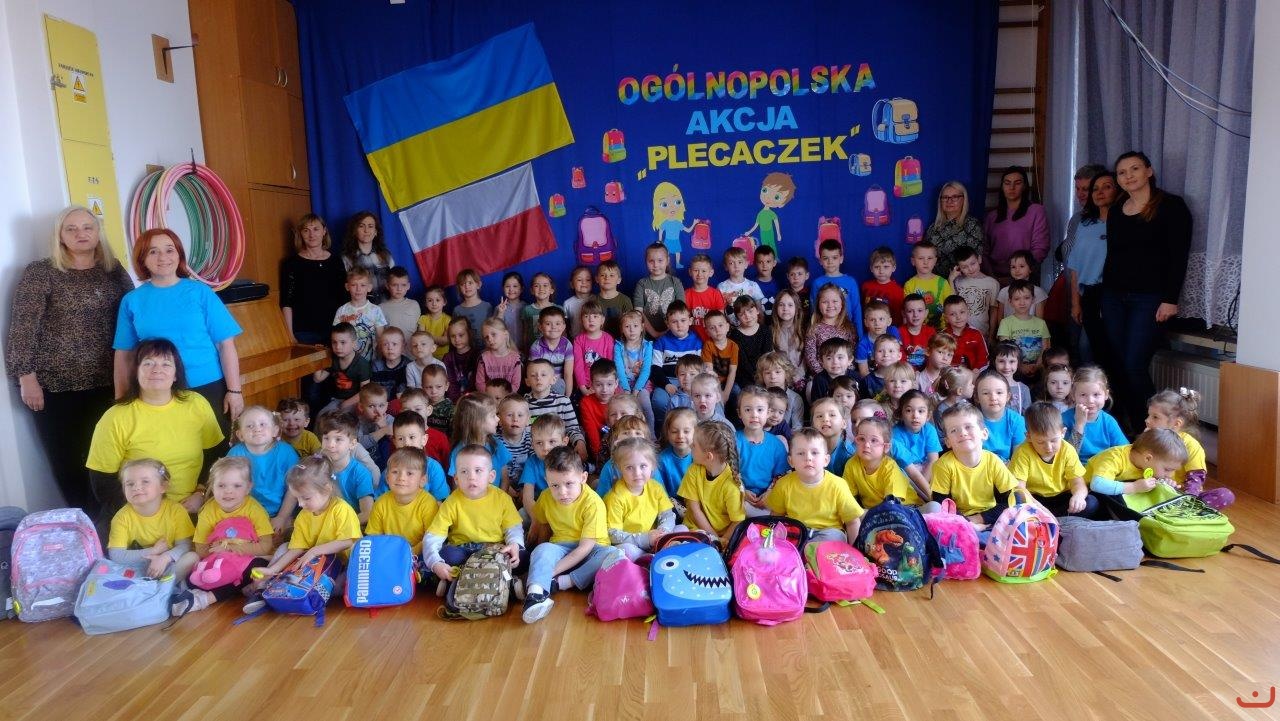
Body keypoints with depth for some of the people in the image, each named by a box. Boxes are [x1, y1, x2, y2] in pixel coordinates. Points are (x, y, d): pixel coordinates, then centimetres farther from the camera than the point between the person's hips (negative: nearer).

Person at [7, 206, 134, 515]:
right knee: (67, 461, 2)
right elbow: (22, 328, -5)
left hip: (108, 383, 3)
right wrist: (27, 377, -10)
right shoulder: (40, 273, -2)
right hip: (56, 385, -2)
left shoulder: (114, 271, 9)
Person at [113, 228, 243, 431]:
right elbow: (124, 354, 7)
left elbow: (225, 344, -3)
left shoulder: (200, 292, -1)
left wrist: (234, 390, -7)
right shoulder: (132, 300, 4)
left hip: (209, 387, -1)